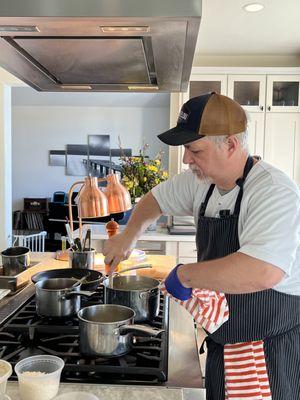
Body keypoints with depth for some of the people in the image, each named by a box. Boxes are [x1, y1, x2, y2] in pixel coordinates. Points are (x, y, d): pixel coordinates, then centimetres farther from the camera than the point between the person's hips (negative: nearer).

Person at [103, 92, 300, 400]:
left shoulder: (275, 193, -27)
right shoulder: (201, 180, -3)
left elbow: (262, 273, -42)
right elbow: (156, 199, 14)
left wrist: (186, 274, -30)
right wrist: (128, 236, -2)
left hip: (272, 348, -6)